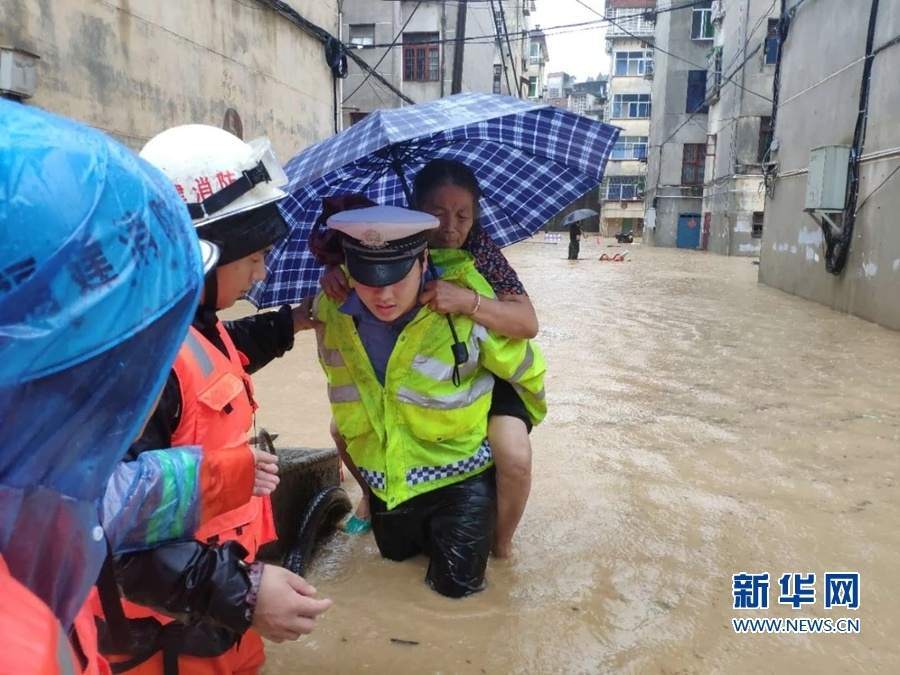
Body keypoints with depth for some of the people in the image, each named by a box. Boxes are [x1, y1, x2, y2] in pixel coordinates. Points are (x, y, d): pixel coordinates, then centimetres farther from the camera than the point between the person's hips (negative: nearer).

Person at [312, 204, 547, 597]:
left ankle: (489, 533, 35)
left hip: (458, 475, -4)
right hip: (383, 477, 4)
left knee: (456, 584, 7)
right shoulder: (330, 311, -17)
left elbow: (526, 372, -11)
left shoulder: (465, 303, -30)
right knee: (396, 555, 25)